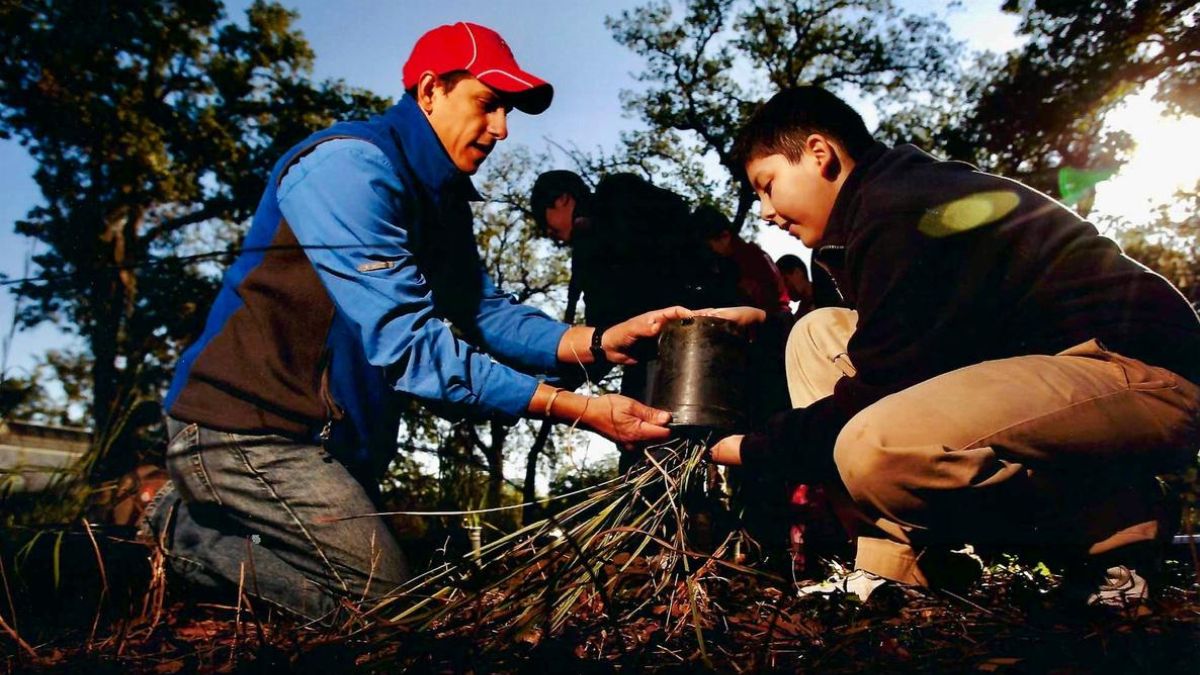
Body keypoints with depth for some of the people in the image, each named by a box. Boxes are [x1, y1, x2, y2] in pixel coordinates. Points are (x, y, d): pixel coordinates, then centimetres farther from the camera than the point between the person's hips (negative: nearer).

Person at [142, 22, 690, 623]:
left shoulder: (442, 200, 11)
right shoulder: (352, 165, -20)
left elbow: (482, 313, 1)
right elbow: (406, 341, -30)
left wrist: (598, 342, -16)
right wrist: (581, 410, -31)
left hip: (332, 436, 10)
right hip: (247, 426, -9)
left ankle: (195, 521, 22)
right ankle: (181, 532, 3)